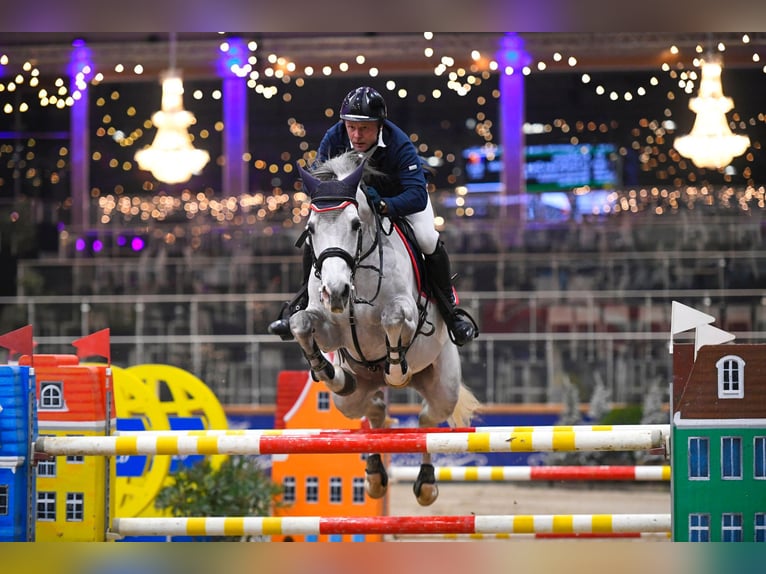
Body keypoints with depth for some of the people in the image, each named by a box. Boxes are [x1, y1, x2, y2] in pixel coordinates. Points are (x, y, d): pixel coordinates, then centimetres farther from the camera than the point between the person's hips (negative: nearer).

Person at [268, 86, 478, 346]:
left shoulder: (400, 145, -38)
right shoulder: (333, 139, -28)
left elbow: (417, 195, -45)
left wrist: (384, 206, -61)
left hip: (399, 196, -3)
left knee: (429, 241, -26)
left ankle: (452, 312, -8)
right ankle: (302, 307, 2)